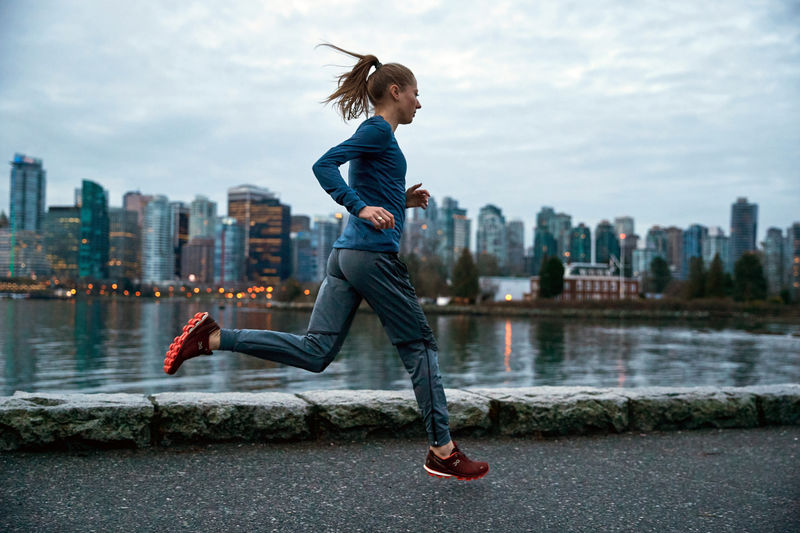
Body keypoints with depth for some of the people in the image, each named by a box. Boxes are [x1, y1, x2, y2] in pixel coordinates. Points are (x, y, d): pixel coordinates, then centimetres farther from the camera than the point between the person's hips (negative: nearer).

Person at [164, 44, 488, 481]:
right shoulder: (379, 130, -5)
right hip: (374, 255, -9)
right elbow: (324, 165, -17)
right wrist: (363, 207, -27)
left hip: (345, 254, 9)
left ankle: (212, 337, -3)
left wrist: (402, 201, 18)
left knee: (315, 351, 3)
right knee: (420, 346, 2)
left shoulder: (374, 135, 23)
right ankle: (442, 451, 10)